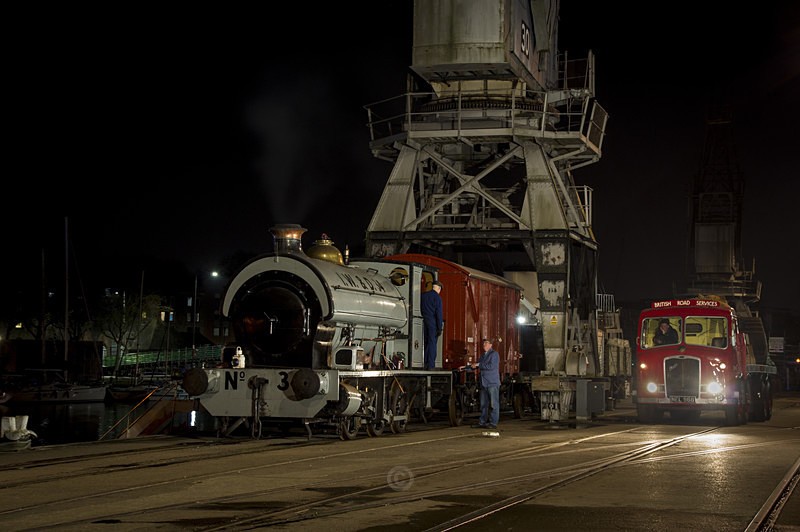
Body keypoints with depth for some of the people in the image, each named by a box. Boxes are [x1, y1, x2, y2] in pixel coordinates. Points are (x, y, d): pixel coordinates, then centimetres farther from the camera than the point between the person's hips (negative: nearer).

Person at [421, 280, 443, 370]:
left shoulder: (423, 295, 11)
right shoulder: (437, 297, -7)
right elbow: (439, 313, -11)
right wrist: (440, 328, -9)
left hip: (424, 322, 5)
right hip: (433, 323, -5)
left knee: (425, 343, 12)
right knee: (432, 343, -4)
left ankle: (425, 364, 13)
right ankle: (431, 365, -7)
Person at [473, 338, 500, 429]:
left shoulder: (494, 354, -6)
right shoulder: (483, 355, 20)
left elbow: (491, 366, -18)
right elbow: (477, 365, 26)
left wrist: (479, 365, -13)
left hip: (493, 383, -8)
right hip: (484, 383, 8)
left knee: (493, 404, -5)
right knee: (483, 404, 9)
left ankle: (493, 423, -4)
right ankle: (482, 422, 13)